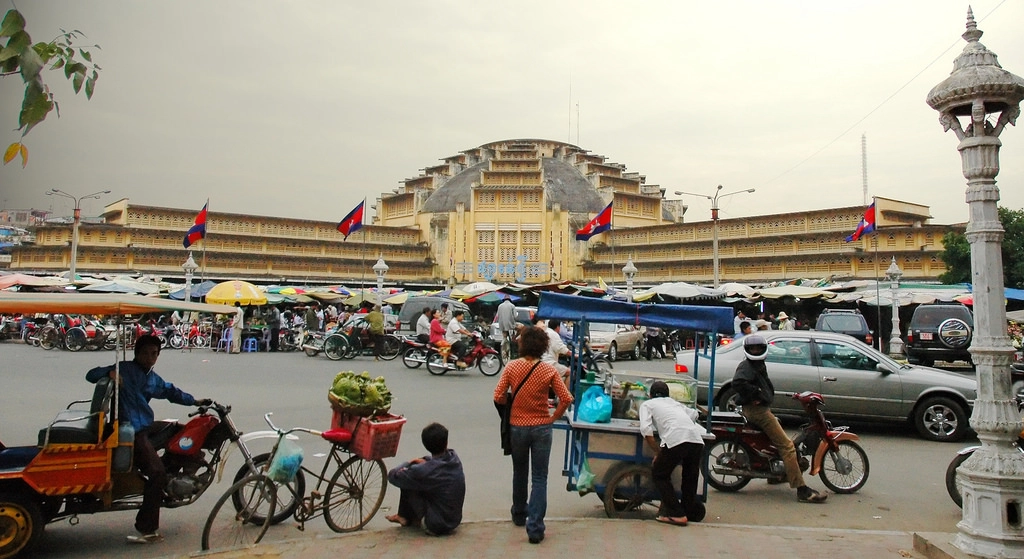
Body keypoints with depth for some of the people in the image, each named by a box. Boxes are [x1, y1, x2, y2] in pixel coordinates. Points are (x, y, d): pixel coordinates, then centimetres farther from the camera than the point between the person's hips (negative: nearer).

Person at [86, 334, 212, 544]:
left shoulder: (154, 379, 21)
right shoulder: (124, 369, -2)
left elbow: (170, 391, 36)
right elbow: (91, 375, -7)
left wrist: (194, 401, 43)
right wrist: (110, 372, -26)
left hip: (146, 427, 9)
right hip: (132, 431, -9)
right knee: (157, 473, -16)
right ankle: (146, 530, -9)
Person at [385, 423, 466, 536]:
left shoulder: (425, 471, -24)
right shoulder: (455, 458, -6)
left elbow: (392, 476, -10)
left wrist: (408, 464, 8)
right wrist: (424, 461, 4)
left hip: (436, 526, -6)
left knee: (406, 483, 1)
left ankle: (405, 517, 24)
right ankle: (404, 516, 30)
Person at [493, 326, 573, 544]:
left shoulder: (511, 367, -10)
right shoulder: (549, 371, -10)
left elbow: (498, 397, -12)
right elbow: (566, 399, -13)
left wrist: (510, 409, 8)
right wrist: (554, 418, 1)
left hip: (517, 426, 1)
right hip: (541, 428, -1)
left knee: (519, 473, 22)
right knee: (539, 478, 5)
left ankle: (519, 515, 39)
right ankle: (535, 528, -1)